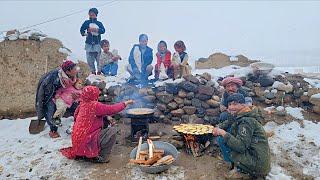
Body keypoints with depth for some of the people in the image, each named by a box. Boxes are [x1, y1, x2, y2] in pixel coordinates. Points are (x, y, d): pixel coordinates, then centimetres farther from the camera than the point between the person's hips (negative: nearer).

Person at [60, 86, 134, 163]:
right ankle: (102, 157, -2)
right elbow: (112, 109, -14)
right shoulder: (94, 105, -18)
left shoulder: (83, 105, 6)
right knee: (112, 131, -9)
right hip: (87, 142, -9)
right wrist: (125, 103, -2)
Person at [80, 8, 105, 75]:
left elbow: (103, 30, -5)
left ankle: (99, 71, 5)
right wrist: (84, 33, -10)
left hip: (97, 43, -1)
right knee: (89, 59, 2)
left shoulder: (99, 23, 9)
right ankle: (93, 71, 13)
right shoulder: (87, 22, 11)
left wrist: (96, 30, -20)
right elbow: (81, 29, 11)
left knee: (99, 58, -6)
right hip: (89, 43, 1)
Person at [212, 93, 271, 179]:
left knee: (222, 140, -13)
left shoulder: (246, 121, -20)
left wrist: (223, 133, -22)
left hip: (257, 165, -10)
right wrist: (218, 128, -1)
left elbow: (241, 146, -28)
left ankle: (242, 171, 1)